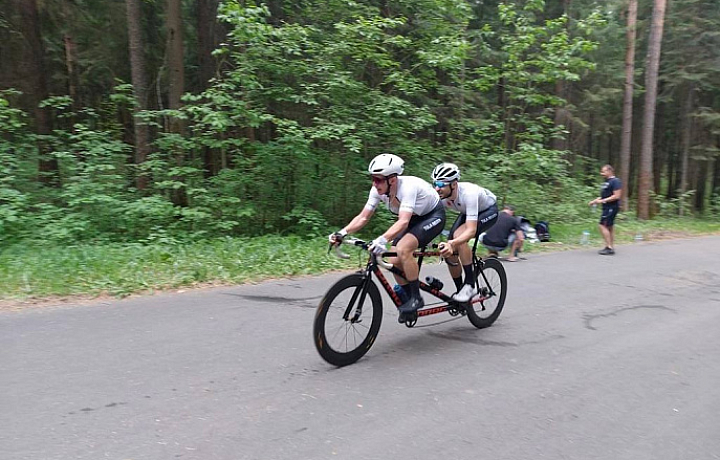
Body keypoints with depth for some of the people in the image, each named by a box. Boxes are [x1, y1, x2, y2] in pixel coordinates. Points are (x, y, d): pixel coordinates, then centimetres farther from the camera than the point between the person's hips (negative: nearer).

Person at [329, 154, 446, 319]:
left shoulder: (408, 186, -36)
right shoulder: (378, 190, -17)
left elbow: (403, 221, -48)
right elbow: (363, 217, -15)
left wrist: (383, 239, -63)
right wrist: (342, 232, -30)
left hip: (434, 216, -7)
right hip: (415, 218, 7)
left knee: (403, 249, -29)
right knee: (395, 261, -6)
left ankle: (416, 298, -15)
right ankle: (408, 299, 15)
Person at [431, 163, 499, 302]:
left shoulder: (468, 193, -41)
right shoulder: (441, 196, -25)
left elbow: (471, 230, -47)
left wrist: (452, 243, -63)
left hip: (488, 211, -6)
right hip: (468, 212, 6)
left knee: (458, 236, -33)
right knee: (449, 254, -6)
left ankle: (470, 284, -22)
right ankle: (460, 291, 15)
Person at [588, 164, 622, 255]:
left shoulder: (615, 181, -13)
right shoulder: (606, 182, 16)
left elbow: (616, 196, -20)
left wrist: (602, 201, -21)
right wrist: (595, 201, 12)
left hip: (612, 207, -10)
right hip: (607, 207, 10)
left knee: (602, 226, -13)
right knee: (610, 227, 12)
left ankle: (609, 247, -10)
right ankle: (610, 247, 18)